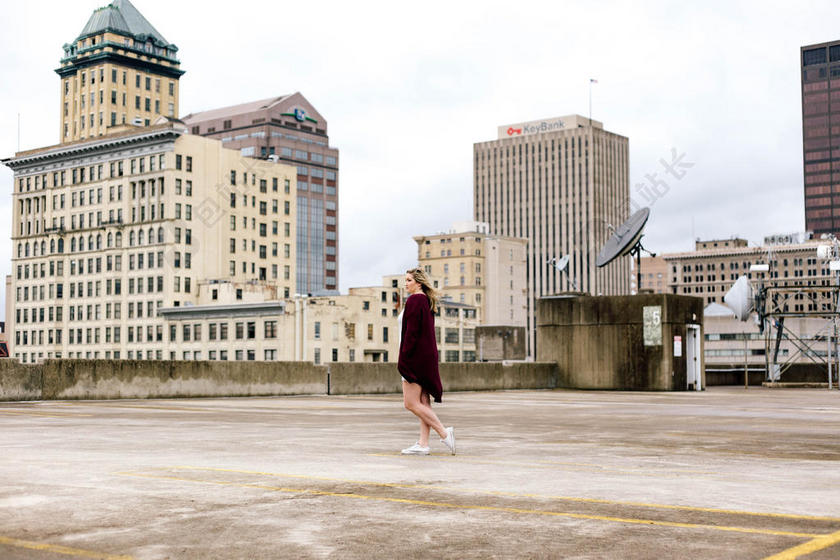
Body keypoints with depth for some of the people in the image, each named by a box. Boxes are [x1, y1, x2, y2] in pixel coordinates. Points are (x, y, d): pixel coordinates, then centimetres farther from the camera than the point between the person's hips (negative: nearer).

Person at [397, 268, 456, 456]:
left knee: (410, 403, -7)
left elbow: (412, 331, -19)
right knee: (423, 402, 7)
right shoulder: (427, 301, 16)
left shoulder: (414, 300, -13)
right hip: (427, 355, 10)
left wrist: (404, 358, -17)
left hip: (415, 356, -10)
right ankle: (423, 444, 8)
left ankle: (444, 433, -8)